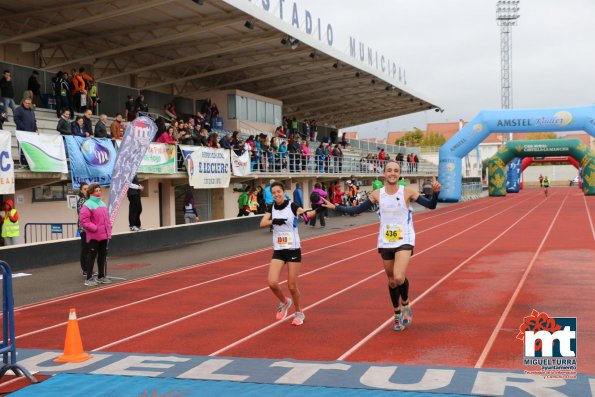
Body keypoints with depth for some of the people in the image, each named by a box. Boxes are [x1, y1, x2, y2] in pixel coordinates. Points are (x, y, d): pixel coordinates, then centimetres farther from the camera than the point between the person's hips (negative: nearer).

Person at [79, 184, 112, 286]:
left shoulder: (102, 204, 13)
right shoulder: (88, 205, -11)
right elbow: (84, 220, -17)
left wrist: (109, 229, 11)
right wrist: (94, 228, -17)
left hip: (104, 235, 8)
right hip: (94, 236, -8)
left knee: (103, 256, 13)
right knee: (92, 256, -3)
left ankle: (101, 276, 23)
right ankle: (89, 279, 2)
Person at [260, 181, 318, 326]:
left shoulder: (292, 206, -9)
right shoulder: (271, 208, 2)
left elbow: (306, 214, -26)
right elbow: (262, 223, -11)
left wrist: (317, 210, -46)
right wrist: (274, 221, -27)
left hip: (293, 249, -3)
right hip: (278, 251, 3)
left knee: (292, 286, 1)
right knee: (272, 283, -10)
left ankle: (299, 313, 25)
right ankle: (284, 302, 21)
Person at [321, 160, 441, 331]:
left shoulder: (408, 192, -7)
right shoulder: (377, 194, 0)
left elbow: (431, 205, -9)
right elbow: (357, 210, 7)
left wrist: (436, 192, -28)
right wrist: (335, 207, 1)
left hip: (404, 241, -3)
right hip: (385, 243, 3)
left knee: (399, 277, -21)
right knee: (391, 280, 12)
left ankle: (405, 304, 10)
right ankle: (398, 314, 32)